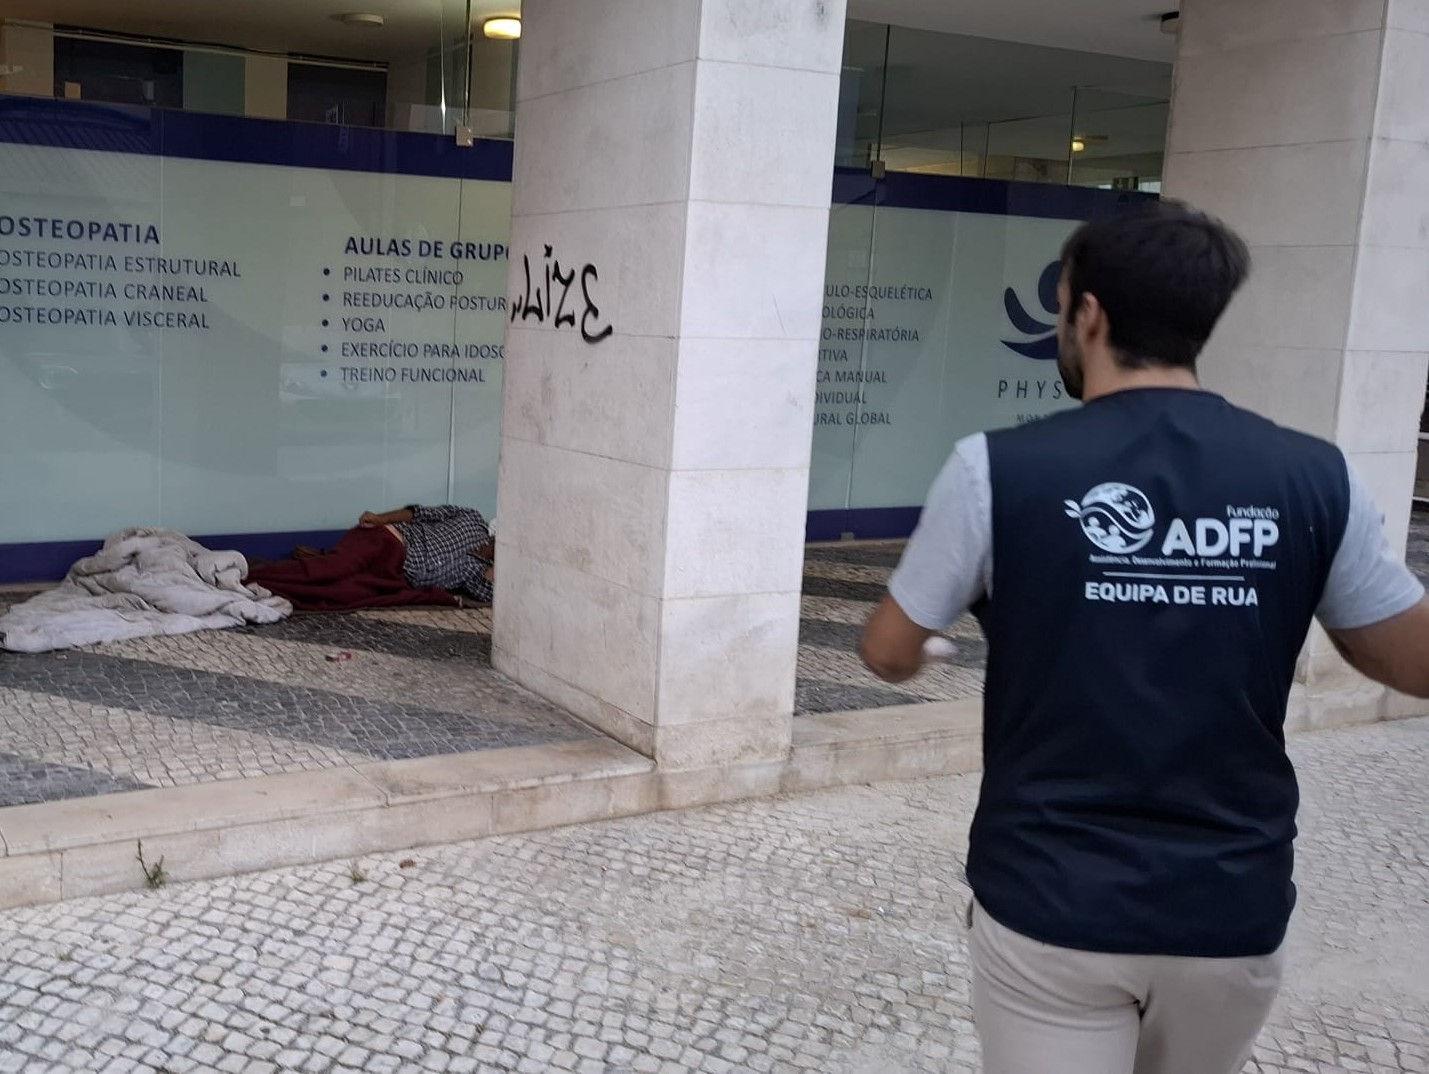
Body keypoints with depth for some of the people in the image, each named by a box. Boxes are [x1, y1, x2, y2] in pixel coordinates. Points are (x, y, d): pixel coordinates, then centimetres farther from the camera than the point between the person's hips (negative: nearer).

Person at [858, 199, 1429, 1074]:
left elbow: (891, 655, -2)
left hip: (1052, 907, -3)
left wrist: (905, 648, 21)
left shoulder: (1002, 468, -12)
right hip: (1233, 913, 4)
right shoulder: (1314, 477, -5)